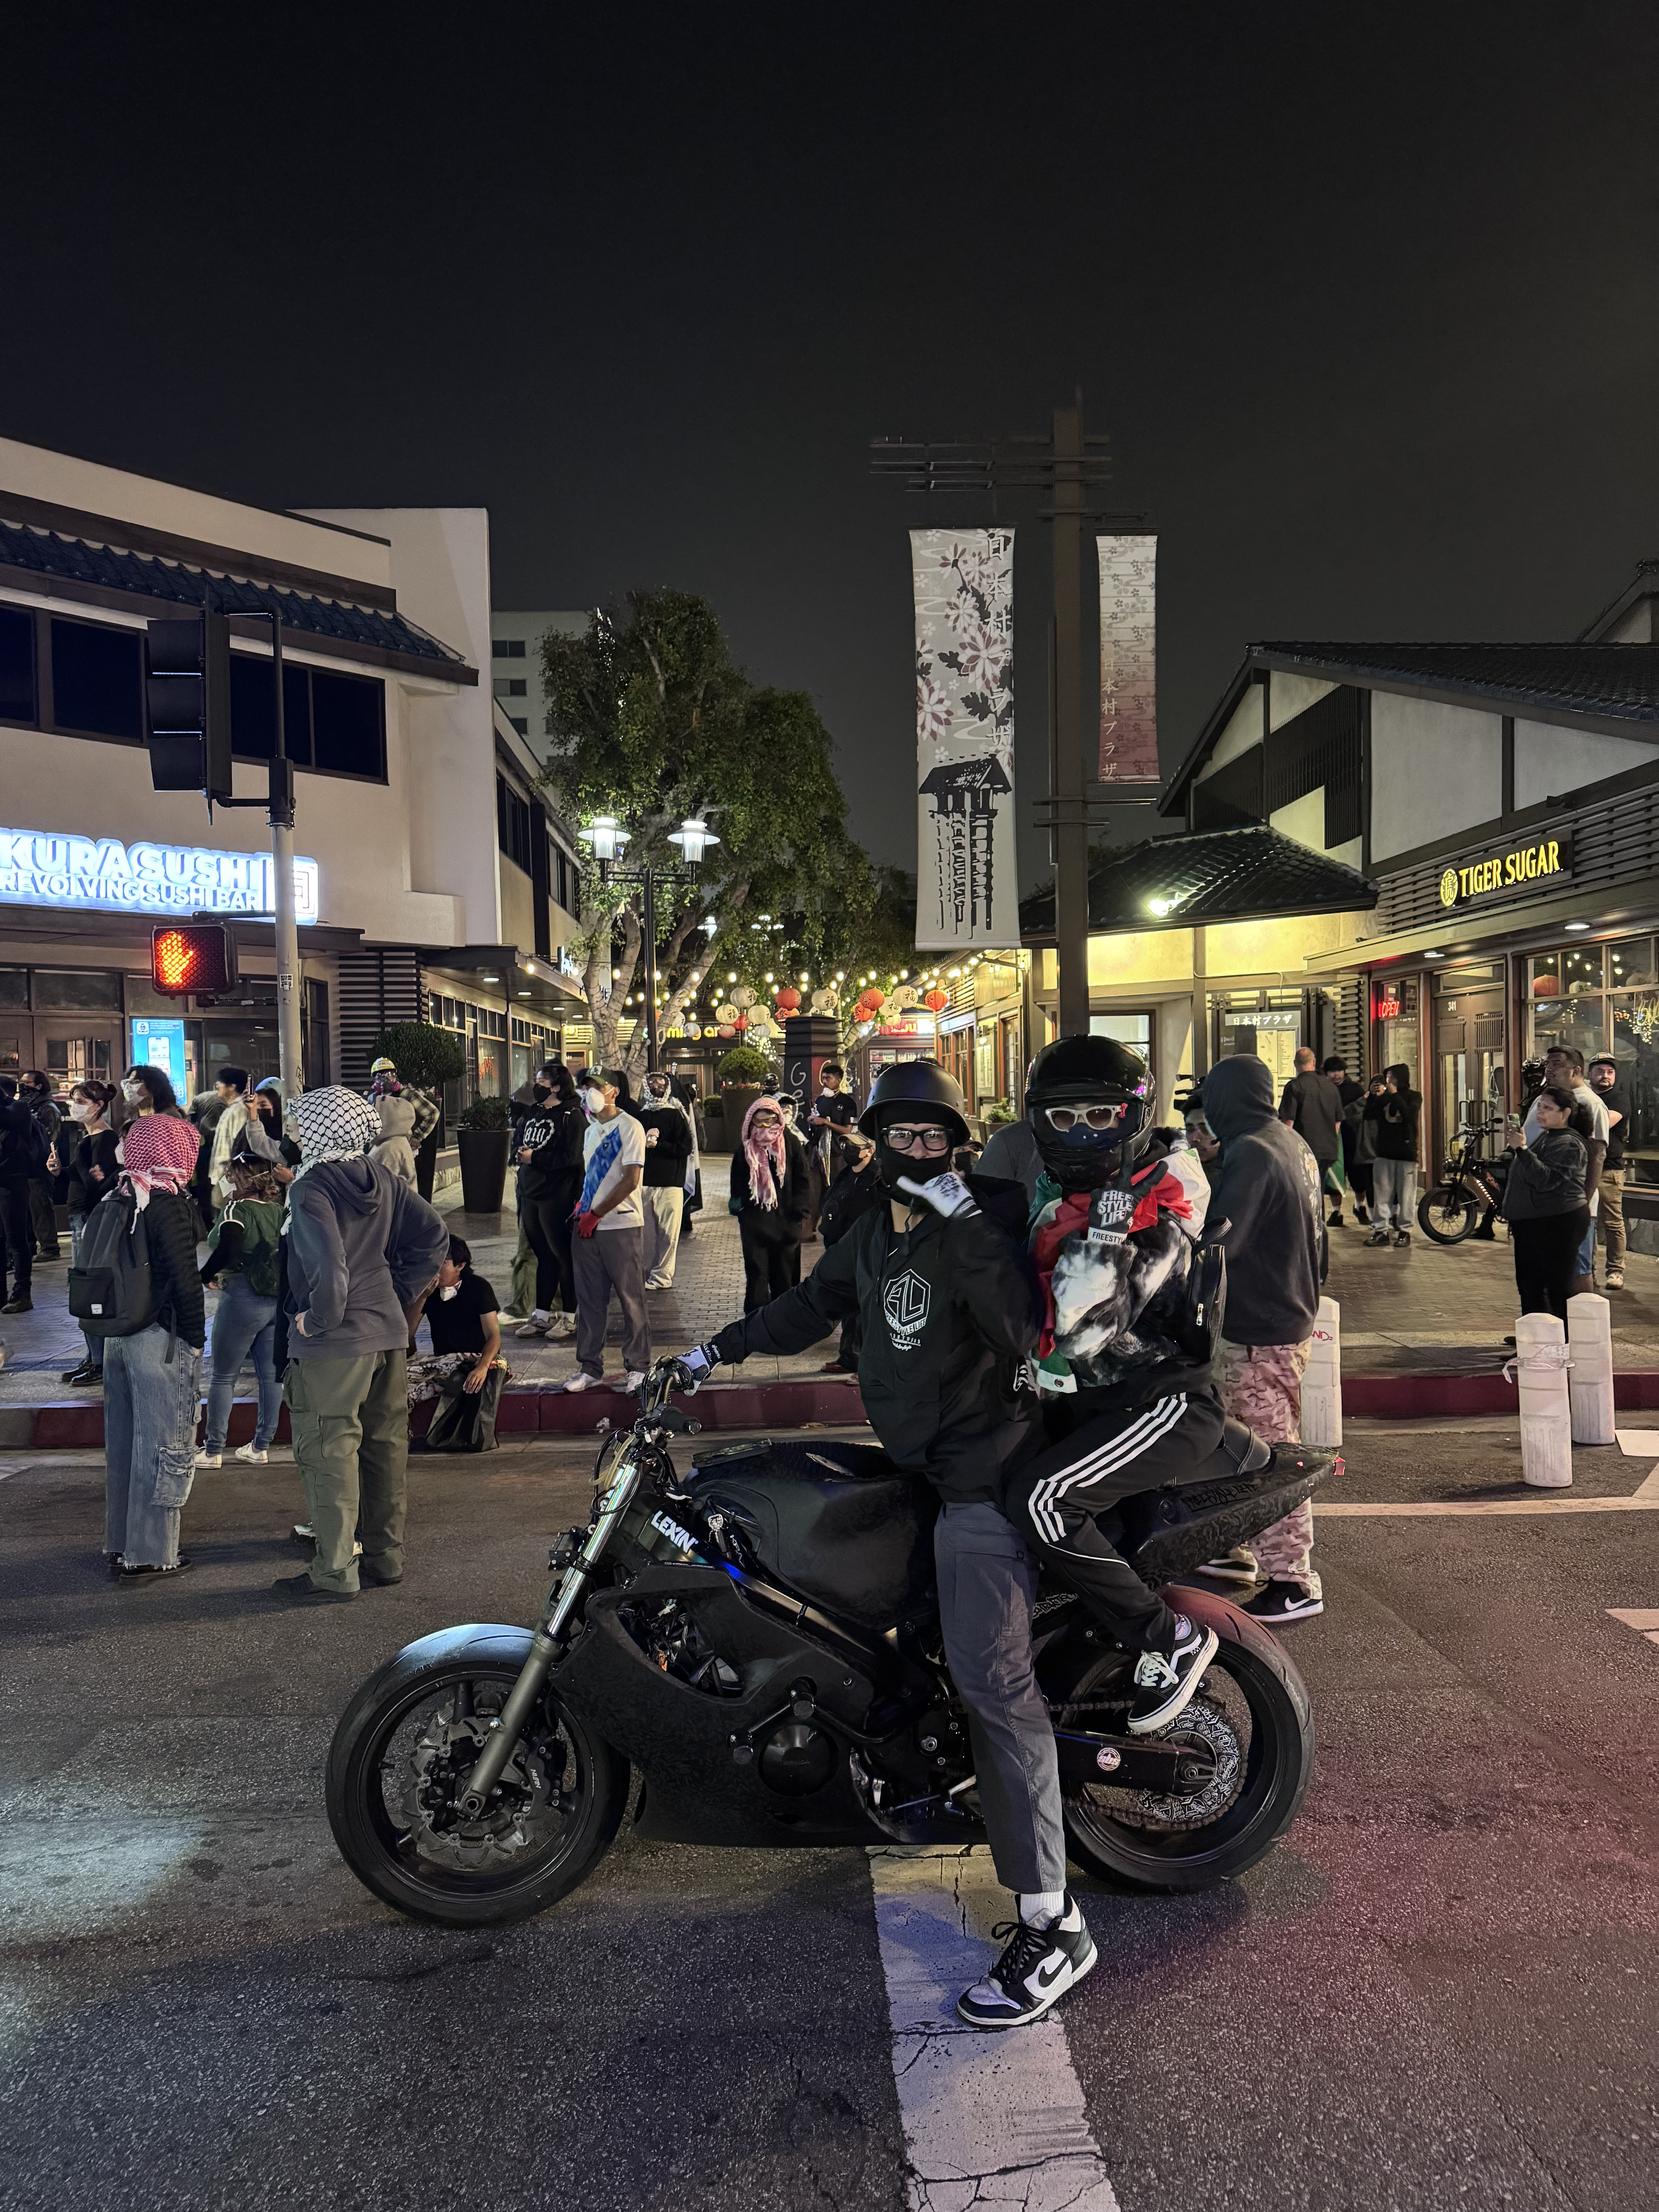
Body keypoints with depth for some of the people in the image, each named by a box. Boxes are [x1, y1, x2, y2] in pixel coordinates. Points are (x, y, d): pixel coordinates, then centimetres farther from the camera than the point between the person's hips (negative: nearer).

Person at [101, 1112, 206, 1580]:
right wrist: (196, 1337, -7)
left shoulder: (115, 1201, 8)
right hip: (161, 1340, -8)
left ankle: (120, 1545, 26)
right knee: (163, 1446, 1)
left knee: (122, 1442, 16)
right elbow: (185, 1278, -17)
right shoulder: (169, 1204, -15)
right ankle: (150, 1555, 6)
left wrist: (116, 1324, 15)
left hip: (117, 1335, 8)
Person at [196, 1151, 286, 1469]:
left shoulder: (236, 1210, -10)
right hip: (279, 1299, 6)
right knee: (270, 1375, 10)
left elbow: (227, 1249, -25)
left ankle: (213, 1451, 9)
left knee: (222, 1376, 5)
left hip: (243, 1298, -6)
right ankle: (261, 1446, 18)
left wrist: (200, 1279, -15)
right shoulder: (278, 1210, 8)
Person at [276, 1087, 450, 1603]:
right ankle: (386, 1556, 27)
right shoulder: (380, 1180, 6)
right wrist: (399, 1294, 9)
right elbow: (434, 1235, 7)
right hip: (388, 1333, 8)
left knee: (330, 1454, 2)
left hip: (334, 1345, -8)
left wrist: (318, 1318, -14)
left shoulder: (311, 1189, -16)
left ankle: (335, 1574, 8)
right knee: (386, 1445, 15)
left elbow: (328, 1267, -28)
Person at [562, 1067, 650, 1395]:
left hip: (621, 1226, -7)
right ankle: (590, 1368, 17)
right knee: (589, 1300, 9)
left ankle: (637, 1368, 10)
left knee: (631, 1300, 1)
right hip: (588, 1228, 7)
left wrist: (596, 1214, -14)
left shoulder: (629, 1127, -8)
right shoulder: (591, 1130, 16)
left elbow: (631, 1179, -15)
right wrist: (582, 1206, 5)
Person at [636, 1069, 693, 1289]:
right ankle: (647, 1274, 11)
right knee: (647, 1232, 3)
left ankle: (662, 1276, 0)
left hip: (670, 1183, -3)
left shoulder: (674, 1115, 4)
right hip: (644, 1182, 3)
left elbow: (685, 1147, -4)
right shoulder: (639, 1115, 12)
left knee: (668, 1233, -5)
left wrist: (656, 1145, -7)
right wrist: (644, 1141, -8)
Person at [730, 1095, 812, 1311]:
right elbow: (737, 1181, 16)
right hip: (754, 1222, 1)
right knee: (756, 1272, -1)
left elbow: (804, 1180, 1)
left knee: (785, 1272, 6)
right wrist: (737, 1205, 6)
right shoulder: (745, 1146, 6)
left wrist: (800, 1213, -6)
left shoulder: (791, 1143, 0)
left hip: (786, 1220, -1)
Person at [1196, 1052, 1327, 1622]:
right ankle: (1240, 1551, 30)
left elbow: (1218, 1237, -27)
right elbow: (1312, 1233, 20)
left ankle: (1294, 1583, 4)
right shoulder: (1292, 1143, 11)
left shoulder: (1251, 1153, -19)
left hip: (1260, 1331, -10)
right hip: (1290, 1315, 10)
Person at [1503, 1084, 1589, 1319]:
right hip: (1531, 1225, 11)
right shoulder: (1544, 1136, 17)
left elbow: (1546, 1180, -28)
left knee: (1559, 1290, -6)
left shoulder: (1569, 1144, -14)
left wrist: (1522, 1149, -29)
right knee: (1529, 1286, 16)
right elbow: (1526, 1174, 25)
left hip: (1558, 1225, -10)